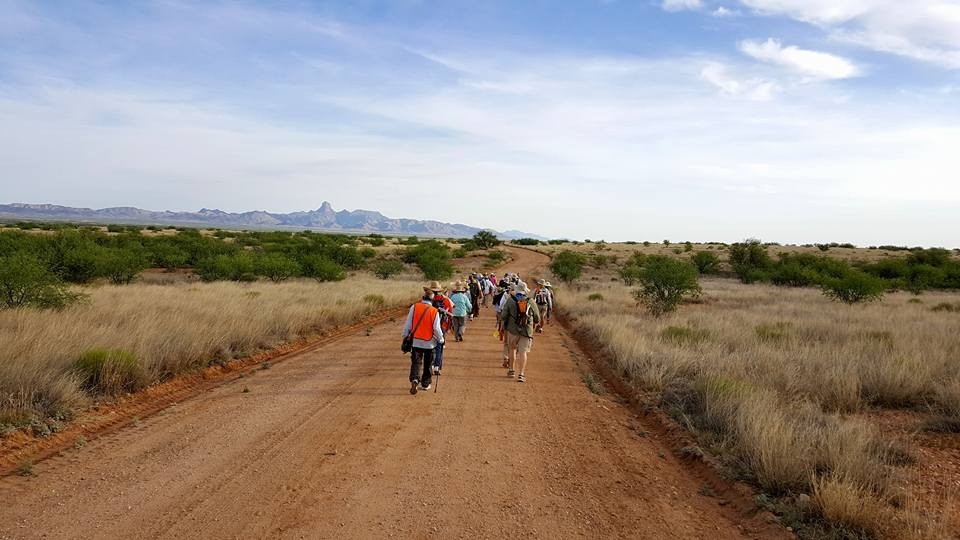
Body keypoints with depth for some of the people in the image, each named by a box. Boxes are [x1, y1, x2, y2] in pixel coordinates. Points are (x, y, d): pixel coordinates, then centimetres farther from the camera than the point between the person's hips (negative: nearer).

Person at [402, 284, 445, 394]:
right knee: (428, 364, 15)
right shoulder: (434, 311, -12)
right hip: (430, 342, -1)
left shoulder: (414, 307, -7)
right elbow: (437, 328, -10)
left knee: (416, 362, 5)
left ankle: (414, 379, -19)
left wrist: (405, 336, 12)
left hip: (416, 341, 1)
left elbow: (408, 324, -2)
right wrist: (441, 340, 5)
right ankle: (425, 384, 23)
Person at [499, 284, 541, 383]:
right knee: (523, 351, 1)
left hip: (512, 330, 0)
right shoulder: (532, 303, 2)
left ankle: (511, 369, 24)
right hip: (527, 331, 0)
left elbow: (503, 316, -1)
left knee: (512, 348, 19)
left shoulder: (510, 301, -2)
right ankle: (521, 374, -7)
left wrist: (503, 325, 18)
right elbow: (537, 320, 10)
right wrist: (533, 327, 29)